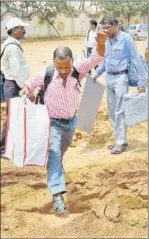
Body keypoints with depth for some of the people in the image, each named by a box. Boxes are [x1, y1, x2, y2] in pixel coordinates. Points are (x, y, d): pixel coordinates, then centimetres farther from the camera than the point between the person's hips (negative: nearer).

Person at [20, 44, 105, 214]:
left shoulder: (78, 70, -15)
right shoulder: (46, 74, -18)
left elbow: (96, 58, -25)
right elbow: (31, 83, 0)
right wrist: (25, 90, -24)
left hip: (71, 121, 4)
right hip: (52, 122, -4)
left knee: (61, 152, 27)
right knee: (54, 155, -16)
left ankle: (56, 172, 57)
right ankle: (57, 195, -21)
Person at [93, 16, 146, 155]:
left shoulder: (126, 38, -12)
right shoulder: (107, 41, 8)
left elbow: (137, 60, -12)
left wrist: (141, 82, -14)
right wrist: (96, 74, 15)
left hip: (121, 78, -7)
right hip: (109, 78, 7)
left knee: (119, 111, -7)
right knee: (112, 111, 10)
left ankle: (121, 142, 1)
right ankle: (118, 139, 20)